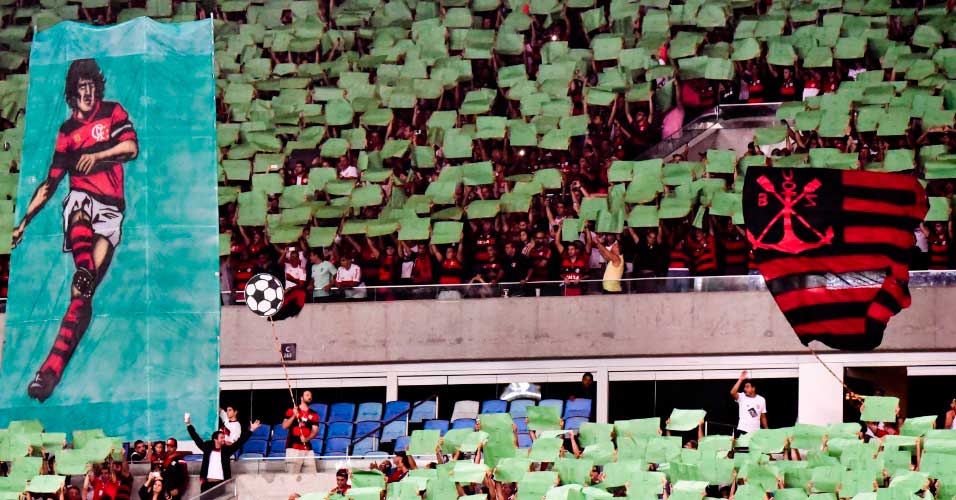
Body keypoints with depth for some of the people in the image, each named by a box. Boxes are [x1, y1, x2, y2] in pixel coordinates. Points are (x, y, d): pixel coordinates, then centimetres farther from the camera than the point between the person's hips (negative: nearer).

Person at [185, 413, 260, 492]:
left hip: (221, 484, 0)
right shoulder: (207, 448, 6)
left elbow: (240, 442, 5)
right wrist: (189, 425, 7)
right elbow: (196, 438, 10)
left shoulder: (226, 450, 7)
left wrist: (251, 430, -1)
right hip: (207, 483, 0)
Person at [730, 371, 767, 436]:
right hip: (742, 430, -2)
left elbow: (763, 417, 12)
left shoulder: (761, 400, 6)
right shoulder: (741, 397, -1)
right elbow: (732, 393, -22)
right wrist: (740, 380, -21)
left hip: (755, 432, 2)